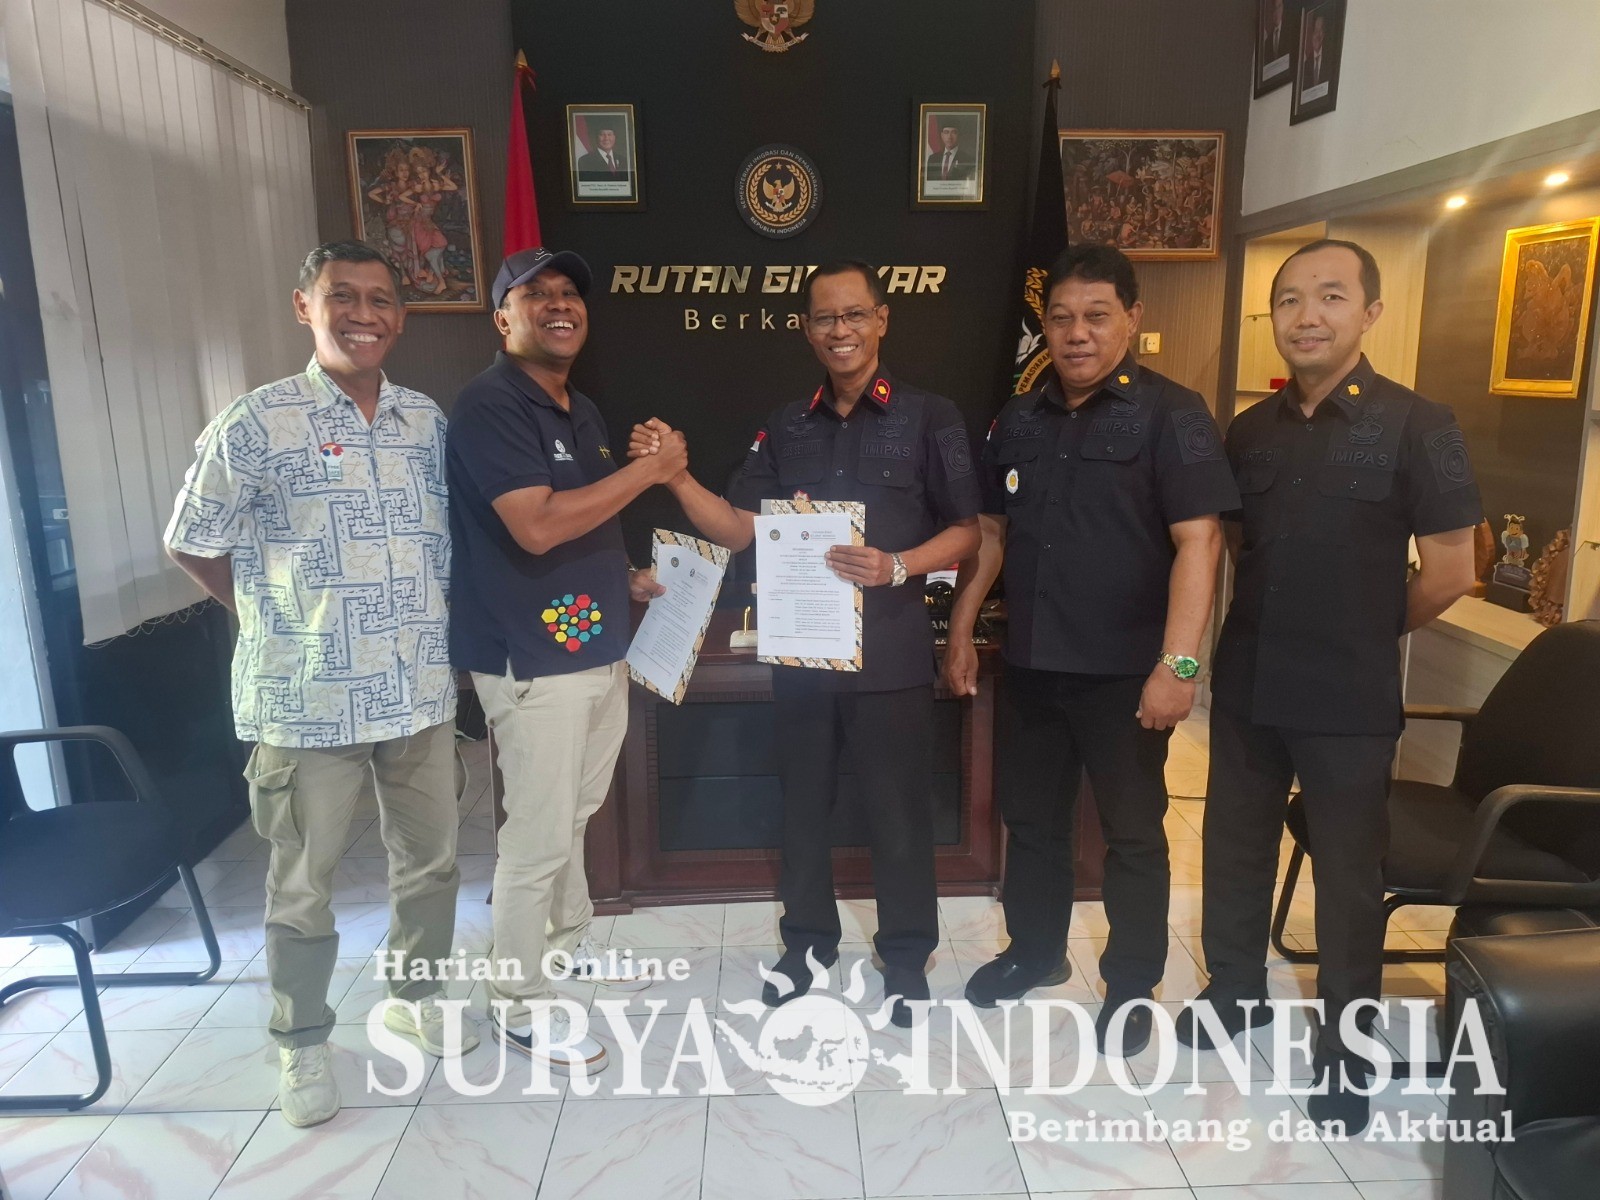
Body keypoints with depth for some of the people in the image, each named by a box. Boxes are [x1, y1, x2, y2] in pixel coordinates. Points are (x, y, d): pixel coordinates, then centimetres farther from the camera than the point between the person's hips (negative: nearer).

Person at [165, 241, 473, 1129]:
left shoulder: (430, 422, 5)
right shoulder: (255, 425, -9)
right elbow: (191, 547, 0)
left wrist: (431, 624, 7)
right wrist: (281, 619, 1)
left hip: (422, 691, 4)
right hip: (307, 701, -4)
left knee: (430, 861, 18)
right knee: (303, 885, 11)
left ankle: (415, 994, 41)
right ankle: (301, 1043, 32)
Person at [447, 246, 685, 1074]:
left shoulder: (582, 411, 14)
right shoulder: (488, 405, -15)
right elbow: (537, 526, -27)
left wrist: (633, 579, 11)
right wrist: (648, 470, -20)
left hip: (598, 647, 9)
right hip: (532, 658, -9)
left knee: (574, 815, 22)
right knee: (536, 836, 0)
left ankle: (570, 943, 41)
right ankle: (519, 1003, 17)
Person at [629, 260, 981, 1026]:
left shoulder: (930, 418, -3)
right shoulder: (785, 428, 9)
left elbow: (967, 531, -4)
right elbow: (738, 528, 5)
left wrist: (898, 567, -21)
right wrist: (675, 476, -9)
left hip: (890, 652, -3)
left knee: (899, 809, 8)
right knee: (804, 805, 15)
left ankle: (906, 954, 27)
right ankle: (808, 941, 34)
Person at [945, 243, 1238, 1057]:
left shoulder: (1170, 414, -8)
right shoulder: (1018, 420, 8)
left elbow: (1198, 541, -15)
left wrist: (1178, 663, -22)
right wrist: (960, 632, 11)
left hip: (1123, 669, -5)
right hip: (1029, 663, 5)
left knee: (1132, 832, 10)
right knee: (1030, 816, 17)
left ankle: (1131, 986, 28)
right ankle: (1035, 951, 38)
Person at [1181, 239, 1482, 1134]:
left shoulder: (1416, 425, -10)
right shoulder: (1252, 429, 5)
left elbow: (1450, 573, -10)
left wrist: (1367, 631, 1)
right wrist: (1298, 615, 7)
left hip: (1350, 699, -4)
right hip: (1247, 684, 5)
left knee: (1349, 875, 10)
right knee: (1235, 851, 16)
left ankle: (1345, 1050, 28)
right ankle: (1235, 992, 38)